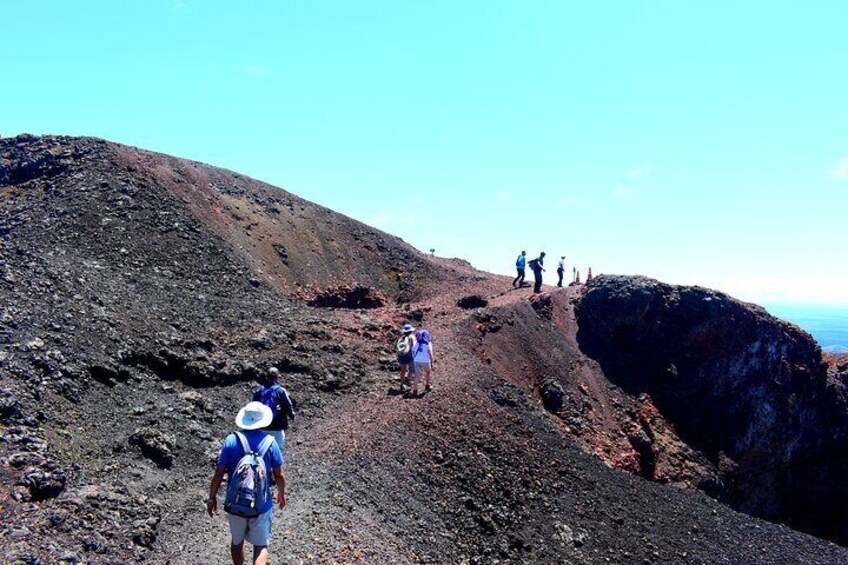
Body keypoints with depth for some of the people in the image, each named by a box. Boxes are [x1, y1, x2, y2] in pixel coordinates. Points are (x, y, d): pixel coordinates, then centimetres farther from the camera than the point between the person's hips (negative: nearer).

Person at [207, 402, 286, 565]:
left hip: (235, 504, 1)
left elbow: (219, 473, -8)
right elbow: (279, 475, -3)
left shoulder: (232, 440, -10)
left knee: (237, 541, 23)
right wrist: (281, 493, 15)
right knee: (261, 546, 11)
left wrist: (212, 497, 5)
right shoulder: (270, 442, -10)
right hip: (261, 505, -1)